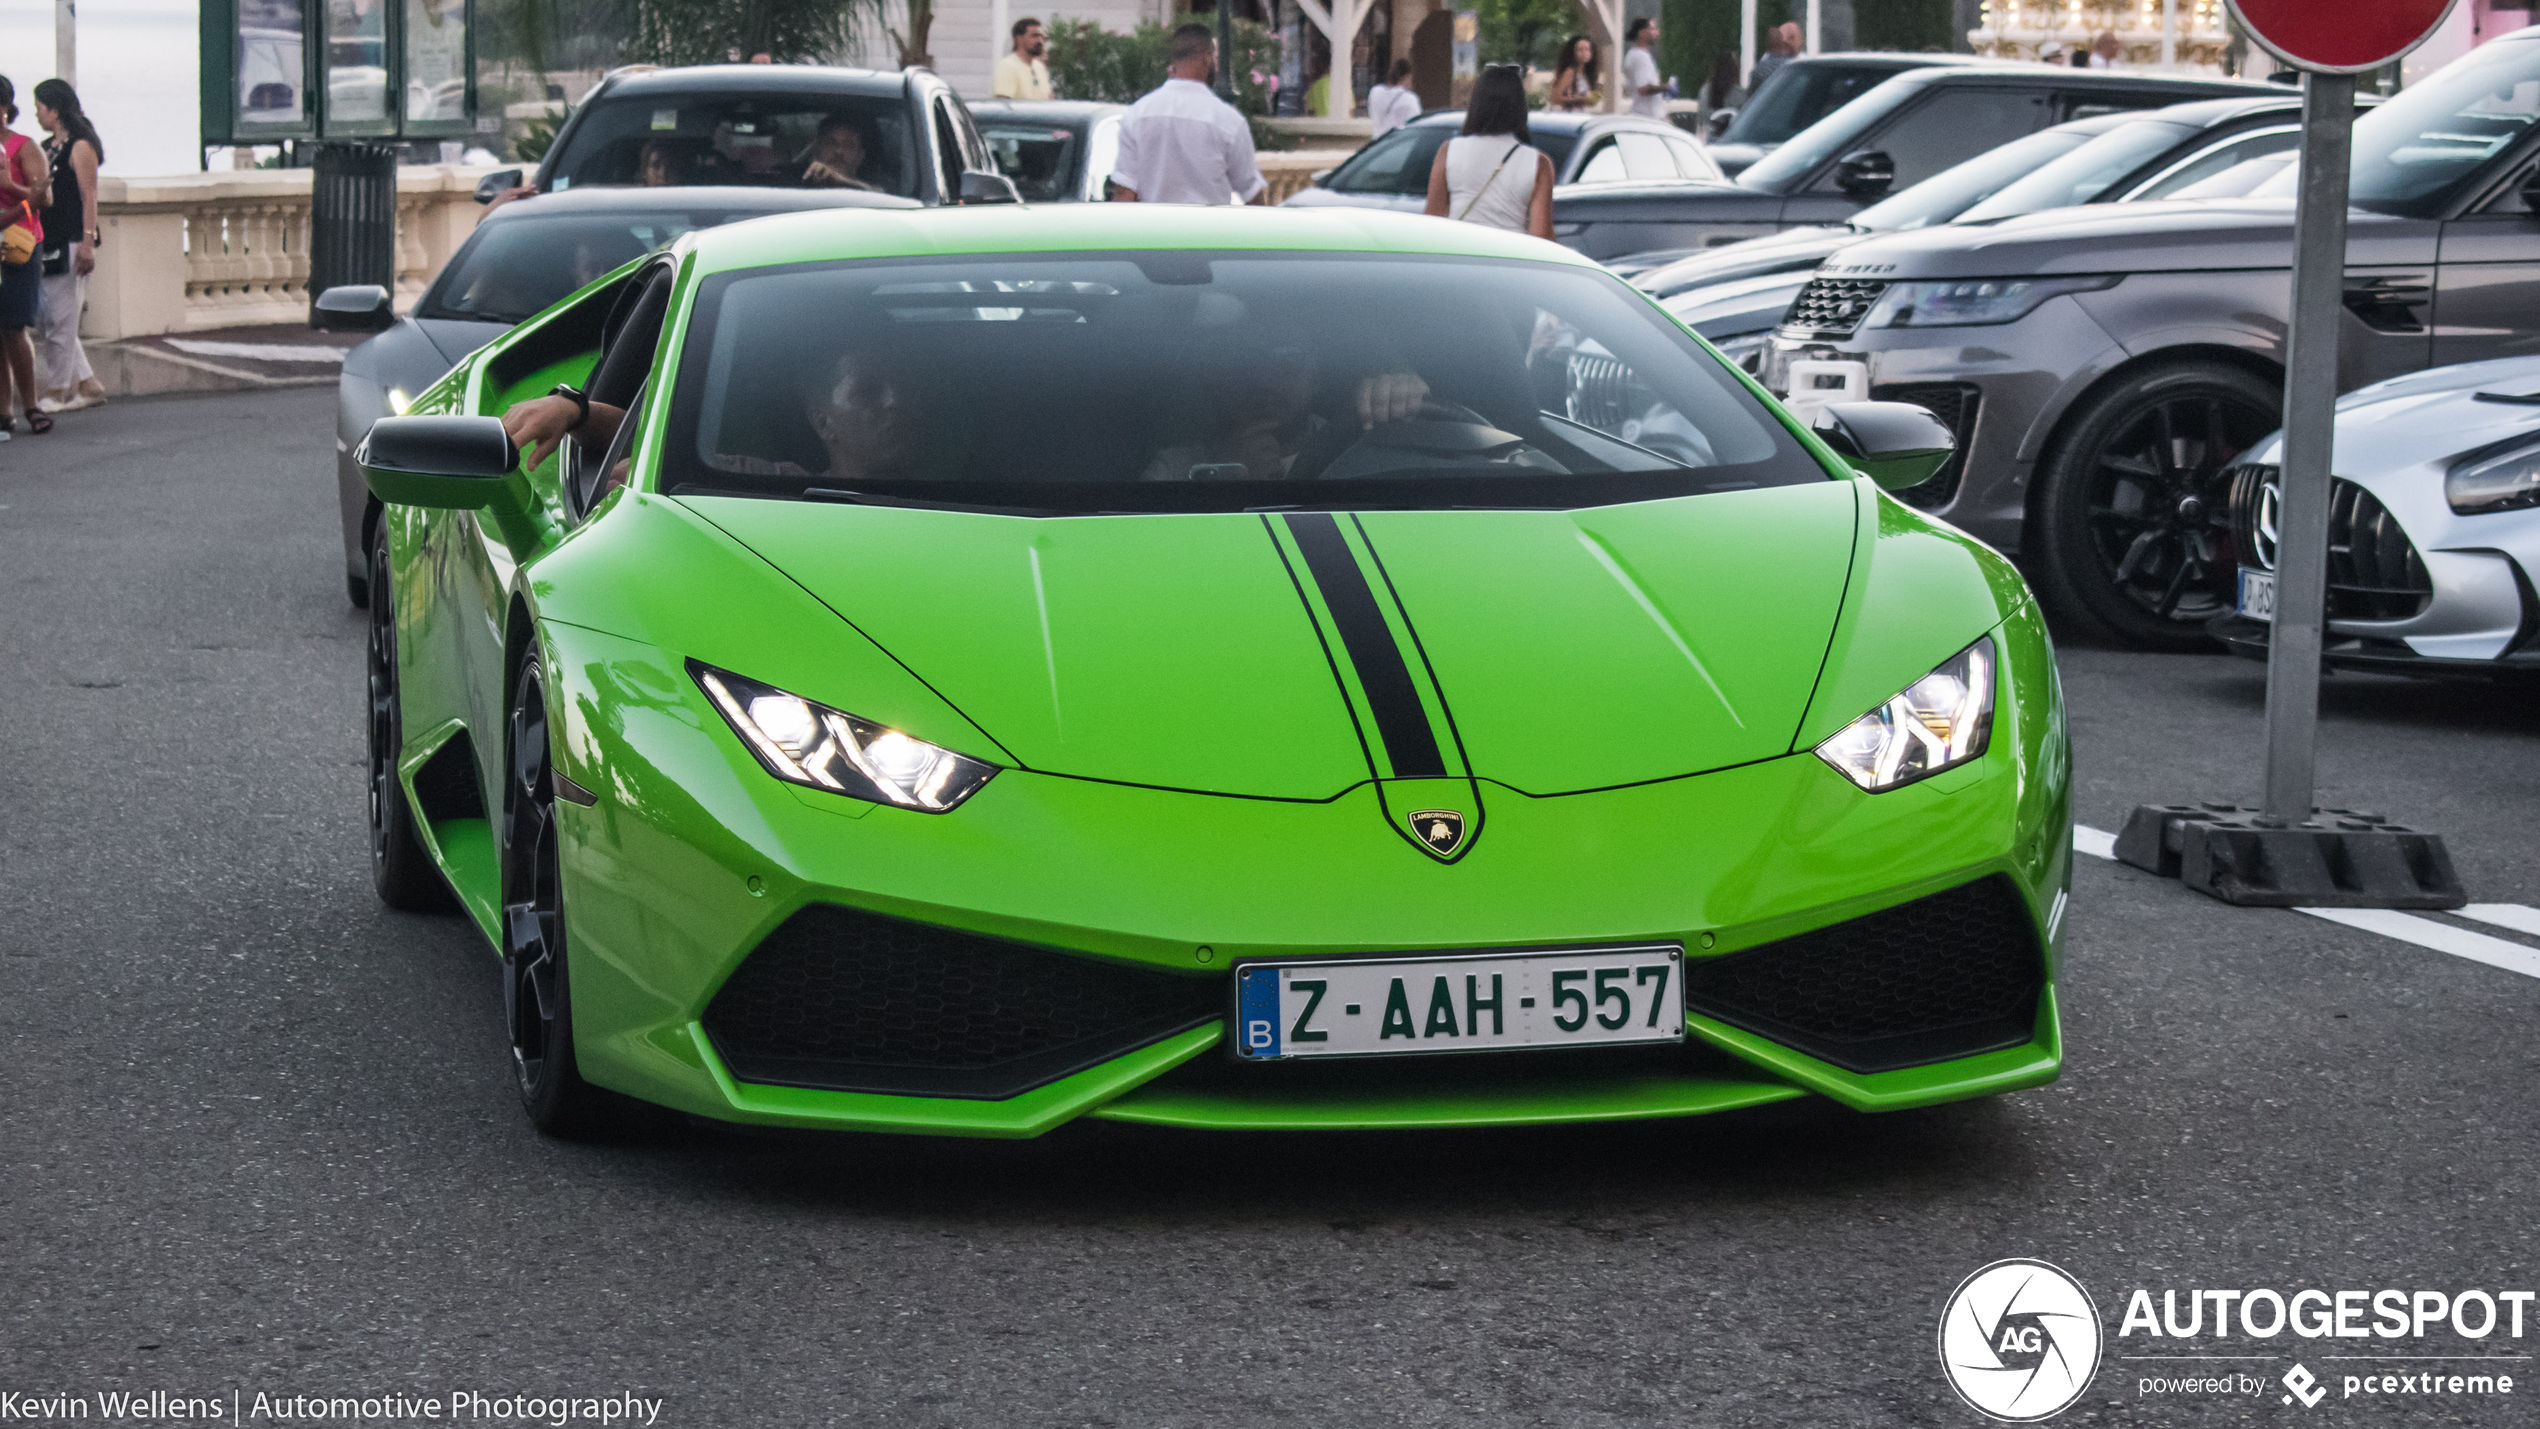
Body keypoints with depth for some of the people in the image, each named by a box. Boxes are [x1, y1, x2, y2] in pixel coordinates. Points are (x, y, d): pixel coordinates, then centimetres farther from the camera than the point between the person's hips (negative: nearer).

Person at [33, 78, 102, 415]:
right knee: (44, 318, 9)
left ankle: (57, 393, 2)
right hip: (47, 244, 9)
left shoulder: (79, 147, -8)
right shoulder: (46, 147, 17)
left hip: (71, 244, -9)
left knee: (60, 321, -5)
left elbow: (89, 197, -14)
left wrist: (87, 243, -20)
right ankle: (88, 384, 13)